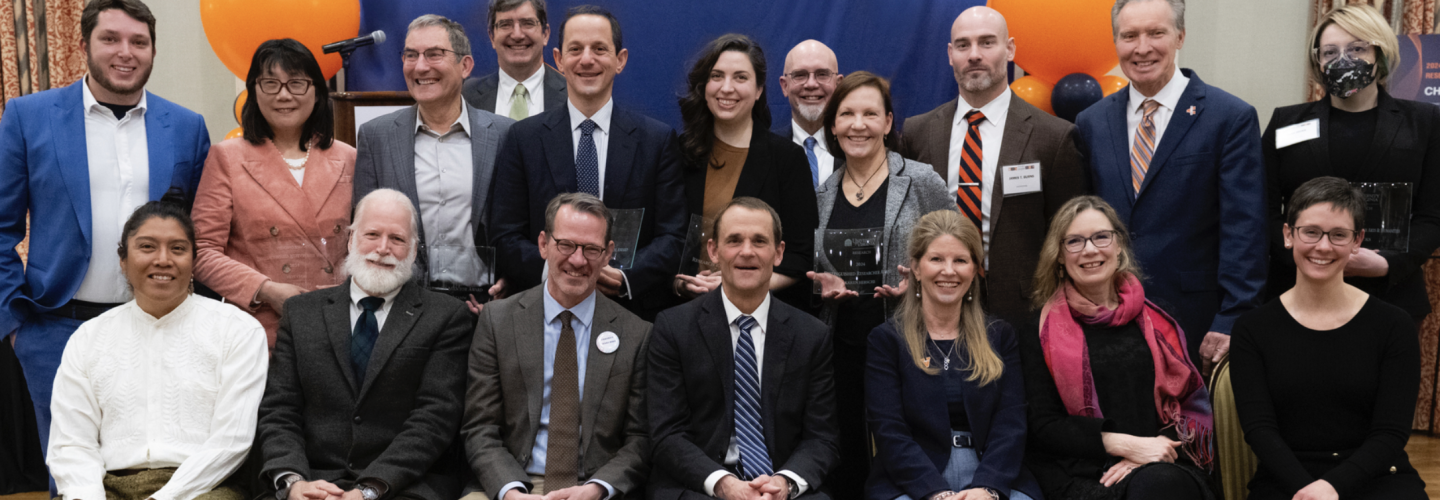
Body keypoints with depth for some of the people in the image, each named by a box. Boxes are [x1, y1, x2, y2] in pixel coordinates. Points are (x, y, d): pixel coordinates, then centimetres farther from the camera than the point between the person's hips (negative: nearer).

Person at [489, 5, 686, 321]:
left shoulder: (658, 139, 4)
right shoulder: (524, 140, 5)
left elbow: (672, 236, 0)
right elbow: (506, 238, 2)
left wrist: (625, 277, -17)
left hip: (634, 312, 0)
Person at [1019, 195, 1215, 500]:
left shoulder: (1157, 319, 16)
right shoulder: (1040, 333, 9)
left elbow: (1195, 404, 11)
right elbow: (1043, 426, 1)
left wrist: (1153, 450, -9)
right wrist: (1125, 444, -11)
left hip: (1165, 465, 2)